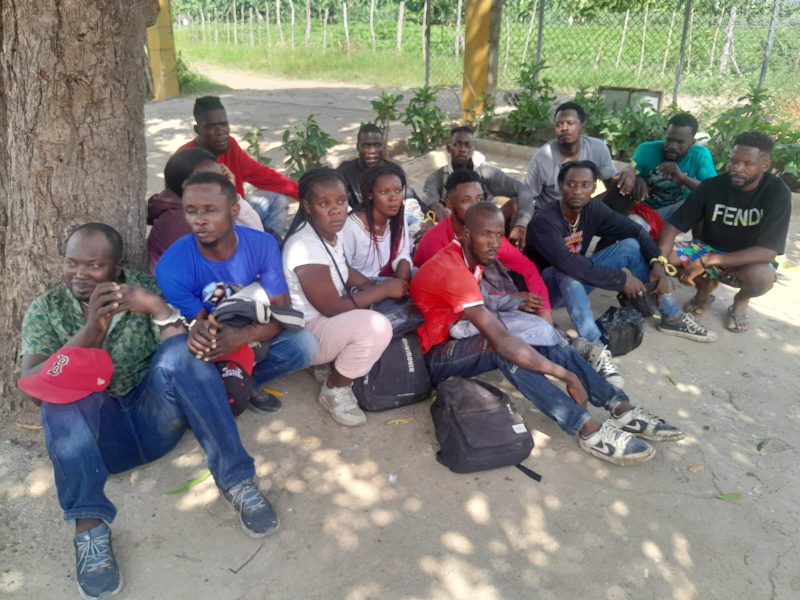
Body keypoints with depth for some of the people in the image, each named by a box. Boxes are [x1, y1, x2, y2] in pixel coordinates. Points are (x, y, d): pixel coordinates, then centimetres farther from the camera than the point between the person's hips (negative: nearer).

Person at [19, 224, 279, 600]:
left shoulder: (144, 288, 5)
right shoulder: (46, 309, 7)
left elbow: (187, 353, -6)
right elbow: (33, 388, -6)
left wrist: (158, 308, -24)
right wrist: (90, 330, -19)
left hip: (156, 418, 0)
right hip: (95, 433, 1)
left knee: (181, 352, -26)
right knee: (61, 386, -27)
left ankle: (235, 479, -27)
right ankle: (89, 525, -34)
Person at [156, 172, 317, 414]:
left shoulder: (263, 245, -19)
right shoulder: (172, 266, -26)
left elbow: (281, 310, -20)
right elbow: (196, 324, -19)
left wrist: (244, 336, -41)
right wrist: (197, 332, -47)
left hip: (251, 337, 2)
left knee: (303, 345, -25)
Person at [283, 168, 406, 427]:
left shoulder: (330, 231, -3)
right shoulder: (306, 248, -29)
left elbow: (342, 271, 16)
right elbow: (334, 308, -25)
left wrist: (372, 286, -3)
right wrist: (385, 288, -16)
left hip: (327, 317, 9)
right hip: (305, 332, -9)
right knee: (376, 326, -29)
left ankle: (332, 365, 12)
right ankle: (335, 389, -5)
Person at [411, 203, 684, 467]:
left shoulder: (469, 256, 2)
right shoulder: (454, 272, -29)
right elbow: (501, 340, -35)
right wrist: (567, 375, -33)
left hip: (457, 340, 9)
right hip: (435, 359, -9)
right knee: (504, 347, -35)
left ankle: (621, 408, -14)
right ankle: (588, 429, -35)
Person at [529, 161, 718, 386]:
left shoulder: (594, 209, -9)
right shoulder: (544, 221, -28)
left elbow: (635, 230, -3)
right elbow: (568, 263, -39)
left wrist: (657, 262, -21)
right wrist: (621, 279, -35)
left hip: (579, 281, 6)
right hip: (551, 286, -6)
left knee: (631, 245, -8)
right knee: (568, 273, -39)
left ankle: (671, 316, -2)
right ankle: (596, 349, -46)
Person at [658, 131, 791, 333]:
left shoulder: (777, 193, -20)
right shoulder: (712, 186, -15)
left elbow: (767, 252, -28)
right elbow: (674, 224, -16)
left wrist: (707, 261, -37)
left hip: (748, 260, -2)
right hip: (709, 249, 3)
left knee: (762, 276, -38)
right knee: (664, 255, -24)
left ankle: (741, 302, 0)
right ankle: (706, 285, 6)